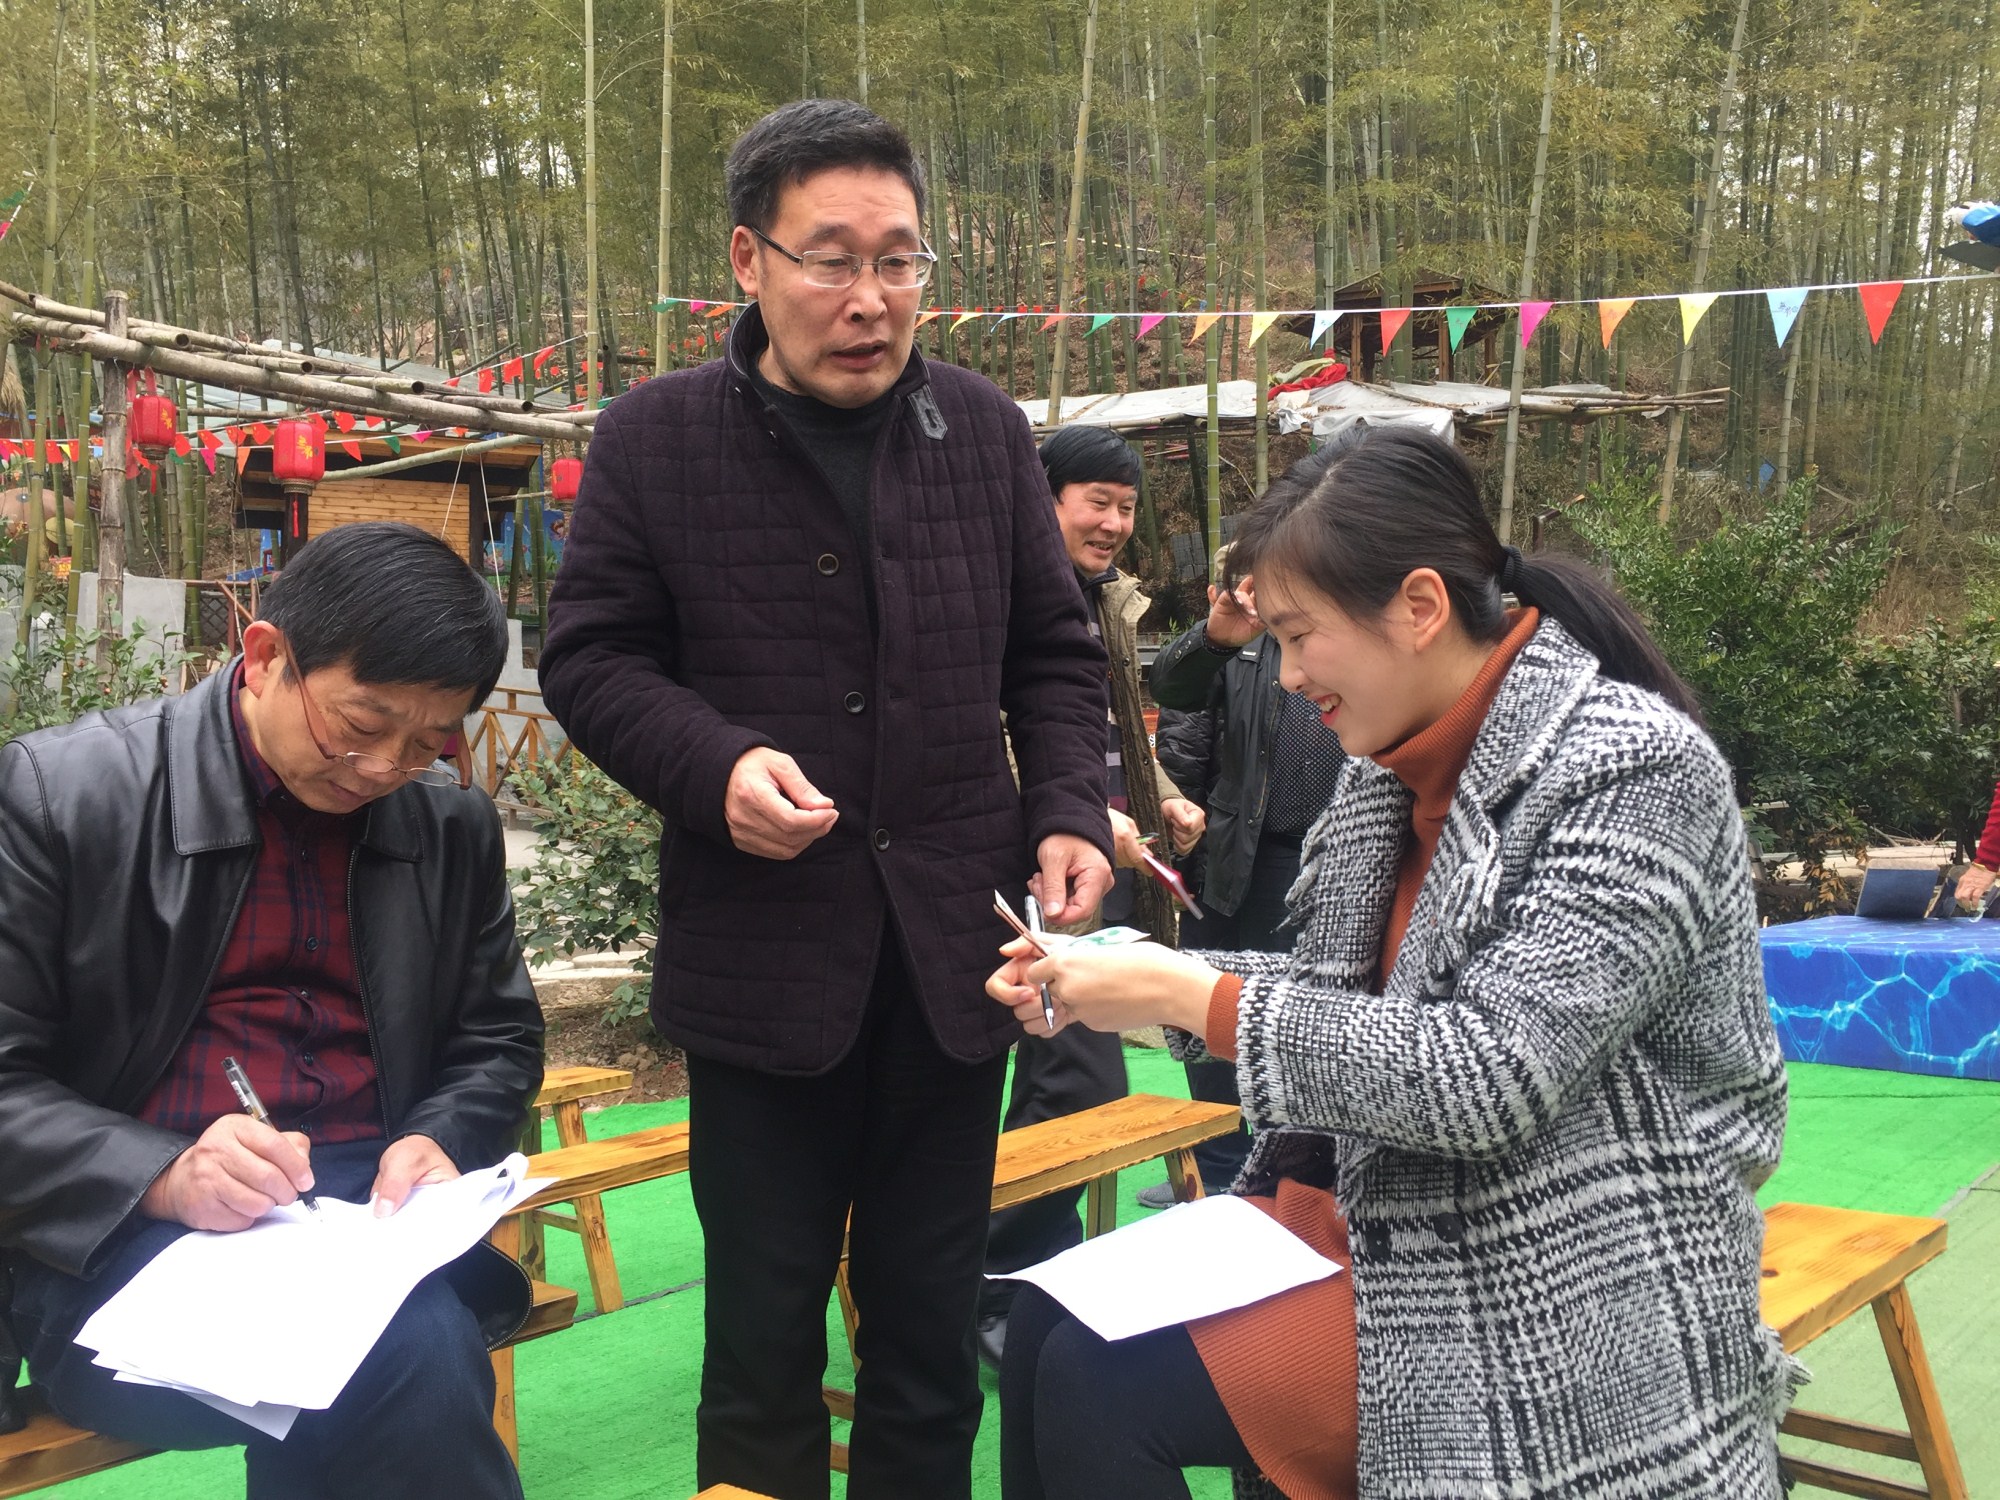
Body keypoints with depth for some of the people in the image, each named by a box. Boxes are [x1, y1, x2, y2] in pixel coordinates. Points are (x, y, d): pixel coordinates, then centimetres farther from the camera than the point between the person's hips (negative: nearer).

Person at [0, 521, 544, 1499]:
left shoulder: (452, 822, 9)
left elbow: (497, 1043, 19)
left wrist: (440, 1143, -4)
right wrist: (163, 1176, -20)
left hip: (371, 1207, 4)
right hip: (126, 1233, -4)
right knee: (413, 1358, -33)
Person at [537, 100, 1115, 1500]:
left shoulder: (986, 430, 4)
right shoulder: (658, 438, -4)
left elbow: (1055, 654, 11)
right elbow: (590, 656, 0)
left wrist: (1069, 810, -5)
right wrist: (716, 763, -18)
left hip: (953, 951, 3)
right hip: (762, 954, -2)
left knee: (932, 1332, 15)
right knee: (764, 1331, 10)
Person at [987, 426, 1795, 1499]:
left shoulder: (1628, 771, -19)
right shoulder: (1400, 761, 6)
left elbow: (1489, 1077, -26)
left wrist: (1194, 998, -22)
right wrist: (1136, 976, 0)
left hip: (1551, 1300, -8)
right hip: (1380, 1208, 8)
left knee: (1098, 1387, -17)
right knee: (1049, 1325, -1)